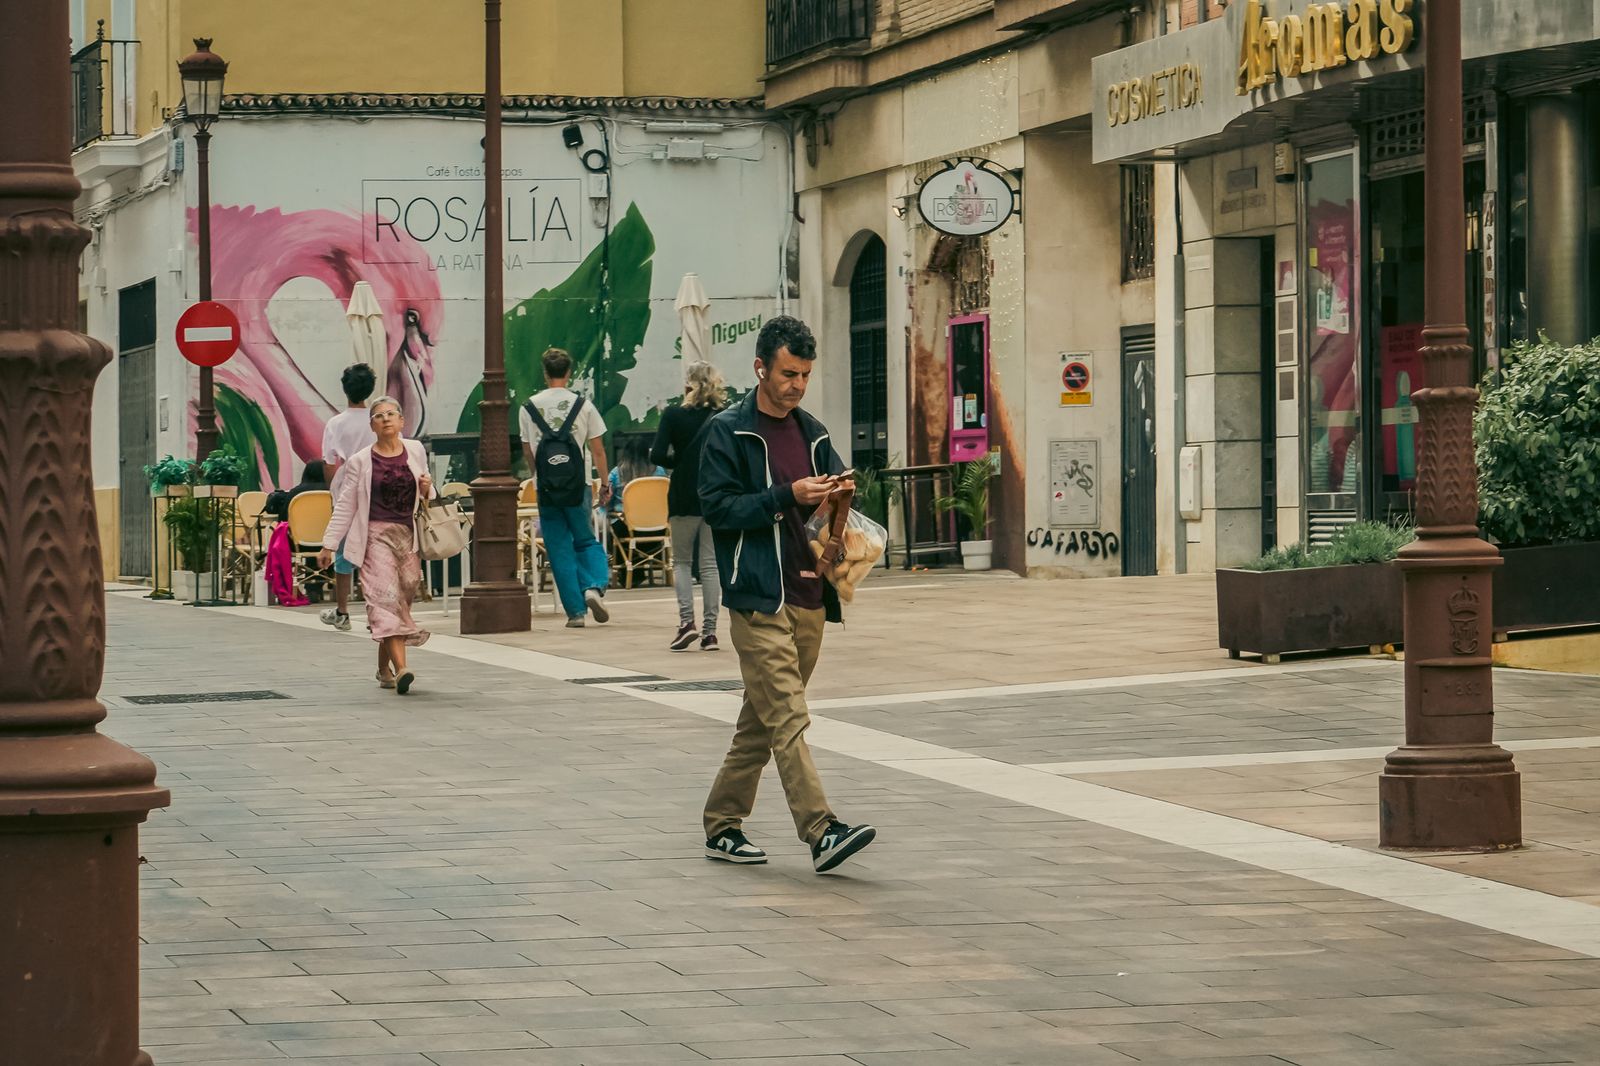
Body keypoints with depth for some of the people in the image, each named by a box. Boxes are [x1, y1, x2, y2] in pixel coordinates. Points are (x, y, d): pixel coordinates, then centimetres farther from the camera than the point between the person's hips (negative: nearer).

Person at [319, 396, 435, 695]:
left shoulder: (415, 451, 12)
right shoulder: (360, 462, 3)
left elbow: (425, 499, 22)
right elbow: (344, 506, 7)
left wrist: (427, 490, -2)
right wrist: (329, 544, 4)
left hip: (409, 536, 3)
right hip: (376, 536, -3)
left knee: (401, 600, 4)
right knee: (386, 598, -17)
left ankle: (384, 668, 19)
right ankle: (401, 669, -26)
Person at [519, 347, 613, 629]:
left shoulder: (529, 408, 2)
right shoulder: (582, 405, -1)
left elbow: (527, 452, 9)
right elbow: (597, 450, 1)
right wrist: (604, 483, 11)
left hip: (546, 486, 0)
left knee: (559, 549, 5)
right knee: (586, 541, 14)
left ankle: (575, 611, 3)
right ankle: (594, 586, -11)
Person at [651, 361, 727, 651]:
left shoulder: (673, 415, -6)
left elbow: (657, 456, -11)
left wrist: (679, 461, 7)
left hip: (684, 496, -2)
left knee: (682, 560, 11)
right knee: (711, 563, 6)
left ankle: (686, 620, -6)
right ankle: (709, 630, 2)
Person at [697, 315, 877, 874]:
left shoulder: (812, 433, 16)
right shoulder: (728, 431, -3)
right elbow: (718, 507, -10)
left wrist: (838, 494, -4)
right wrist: (788, 496, -19)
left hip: (809, 596, 7)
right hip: (759, 599, -7)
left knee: (761, 721, 11)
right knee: (788, 719, -14)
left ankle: (723, 827, 20)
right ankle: (821, 832, -22)